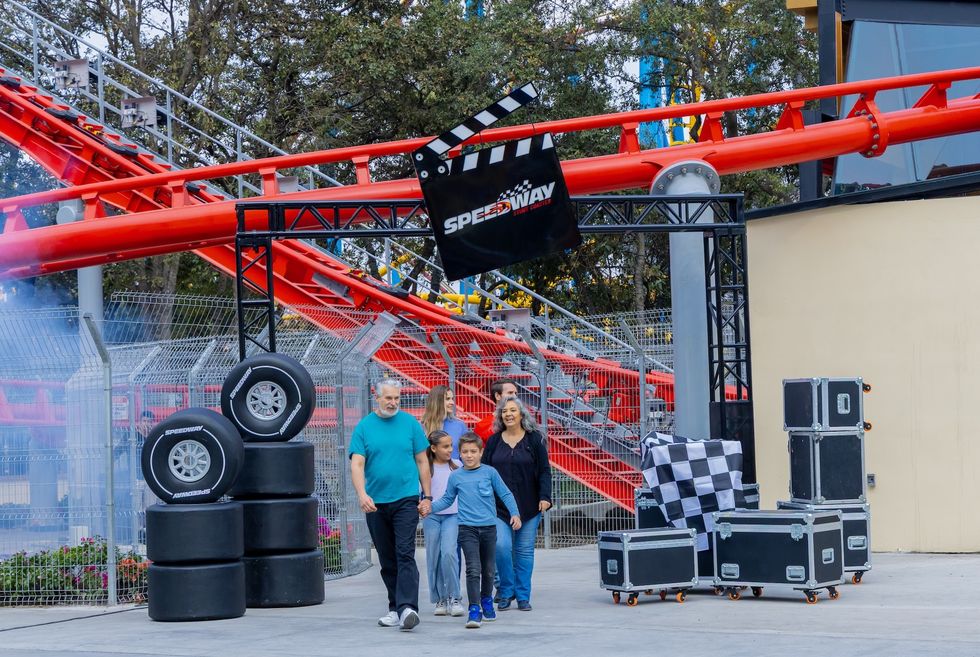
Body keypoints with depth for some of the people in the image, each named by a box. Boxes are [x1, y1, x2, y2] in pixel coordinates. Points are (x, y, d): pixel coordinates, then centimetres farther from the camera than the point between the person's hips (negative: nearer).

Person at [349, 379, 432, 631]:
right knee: (387, 561, 10)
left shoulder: (410, 423, 3)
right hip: (375, 503, 2)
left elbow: (422, 461, 8)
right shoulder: (363, 427, 3)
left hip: (406, 499, -2)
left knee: (405, 555, -13)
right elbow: (357, 464, -5)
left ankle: (407, 607, -22)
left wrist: (427, 496, 4)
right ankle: (395, 608, 19)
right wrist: (362, 494, -21)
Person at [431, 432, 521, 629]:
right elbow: (447, 500, 13)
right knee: (473, 569, -13)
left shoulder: (490, 472, 1)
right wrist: (429, 507, -1)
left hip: (489, 527, 1)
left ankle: (486, 600, 34)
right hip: (467, 529, -1)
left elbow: (505, 494, 6)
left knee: (488, 570, 13)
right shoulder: (455, 476, 4)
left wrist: (514, 513, -5)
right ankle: (474, 609, -13)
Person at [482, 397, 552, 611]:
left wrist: (544, 497, -12)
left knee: (524, 550, 3)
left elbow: (544, 471, 0)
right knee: (501, 546, -14)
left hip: (528, 505, -1)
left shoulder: (534, 439, 2)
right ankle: (506, 591, 2)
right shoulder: (494, 441, 7)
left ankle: (523, 596, 12)